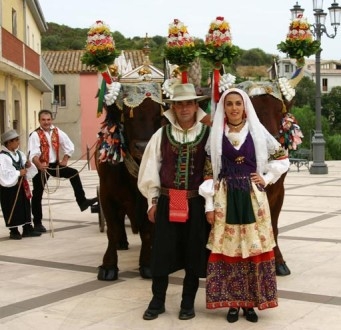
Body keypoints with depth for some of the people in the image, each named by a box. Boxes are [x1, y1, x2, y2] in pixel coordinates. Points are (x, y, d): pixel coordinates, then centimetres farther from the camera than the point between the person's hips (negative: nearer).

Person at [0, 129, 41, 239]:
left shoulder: (20, 154, 7)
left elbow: (28, 171, 15)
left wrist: (28, 166, -7)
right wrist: (18, 173, -21)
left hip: (21, 186, 7)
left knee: (25, 207, 11)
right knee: (12, 209, 2)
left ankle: (27, 229, 21)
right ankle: (14, 231, 14)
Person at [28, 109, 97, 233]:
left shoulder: (57, 132, 1)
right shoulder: (35, 135, -15)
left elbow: (69, 146, 9)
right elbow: (33, 153, -28)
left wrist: (64, 160, 1)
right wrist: (39, 165, -44)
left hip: (54, 164, 5)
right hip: (40, 167, -4)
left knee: (74, 173, -5)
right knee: (37, 195, 1)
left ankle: (81, 201, 5)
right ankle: (37, 223, 11)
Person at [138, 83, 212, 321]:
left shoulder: (207, 134, -2)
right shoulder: (162, 134, 2)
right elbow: (151, 169, 4)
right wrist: (153, 201, 1)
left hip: (196, 202, -1)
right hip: (167, 202, 1)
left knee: (194, 253, 8)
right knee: (162, 252, 6)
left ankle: (188, 303, 22)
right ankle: (157, 301, 21)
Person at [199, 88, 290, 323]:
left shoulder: (257, 131, 4)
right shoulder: (216, 134, 3)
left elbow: (282, 158, 11)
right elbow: (209, 171, 1)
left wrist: (266, 179, -1)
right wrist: (209, 204, -3)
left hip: (252, 197, 0)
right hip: (226, 198, 0)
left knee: (254, 249, 1)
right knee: (228, 250, 1)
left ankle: (250, 302, 11)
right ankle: (233, 303, 11)